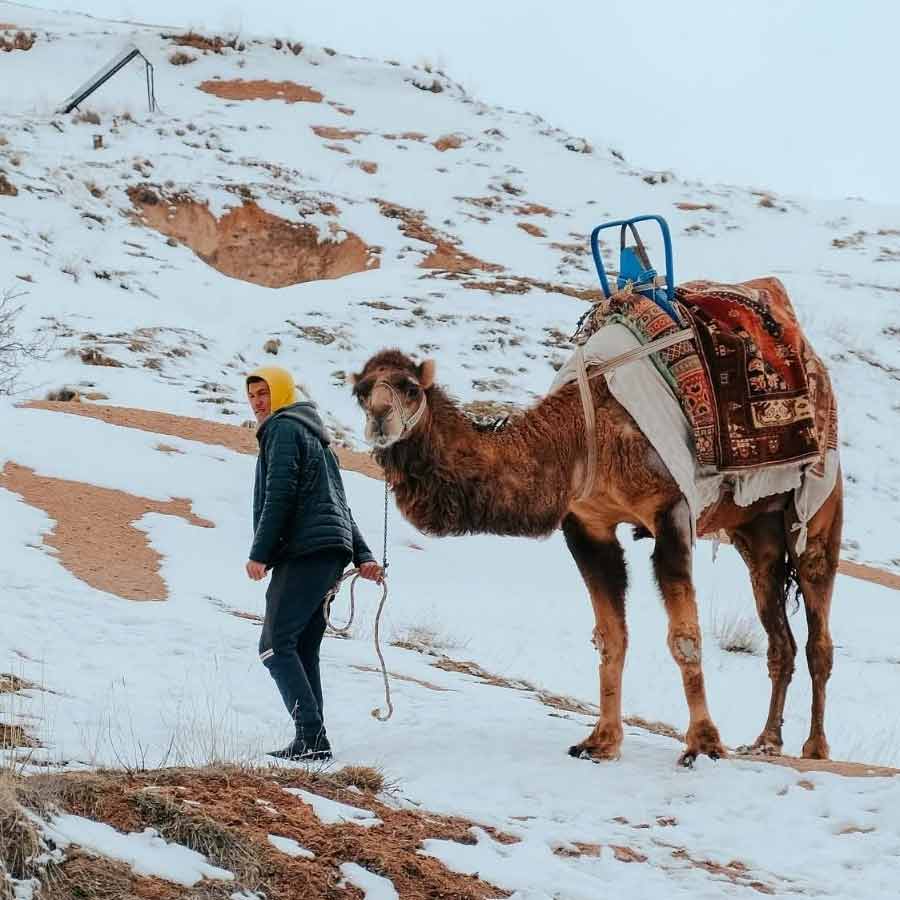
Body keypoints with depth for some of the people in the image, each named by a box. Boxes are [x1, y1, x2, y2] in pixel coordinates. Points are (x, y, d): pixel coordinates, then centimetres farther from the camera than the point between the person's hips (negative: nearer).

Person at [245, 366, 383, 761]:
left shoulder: (283, 429, -2)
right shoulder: (314, 435, 30)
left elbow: (279, 496, -13)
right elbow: (339, 505, 26)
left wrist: (259, 553, -13)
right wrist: (362, 556, 21)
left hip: (304, 552, -10)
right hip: (331, 554, 10)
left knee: (276, 645, -13)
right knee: (302, 651, 9)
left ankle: (311, 736, -22)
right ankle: (312, 742, 3)